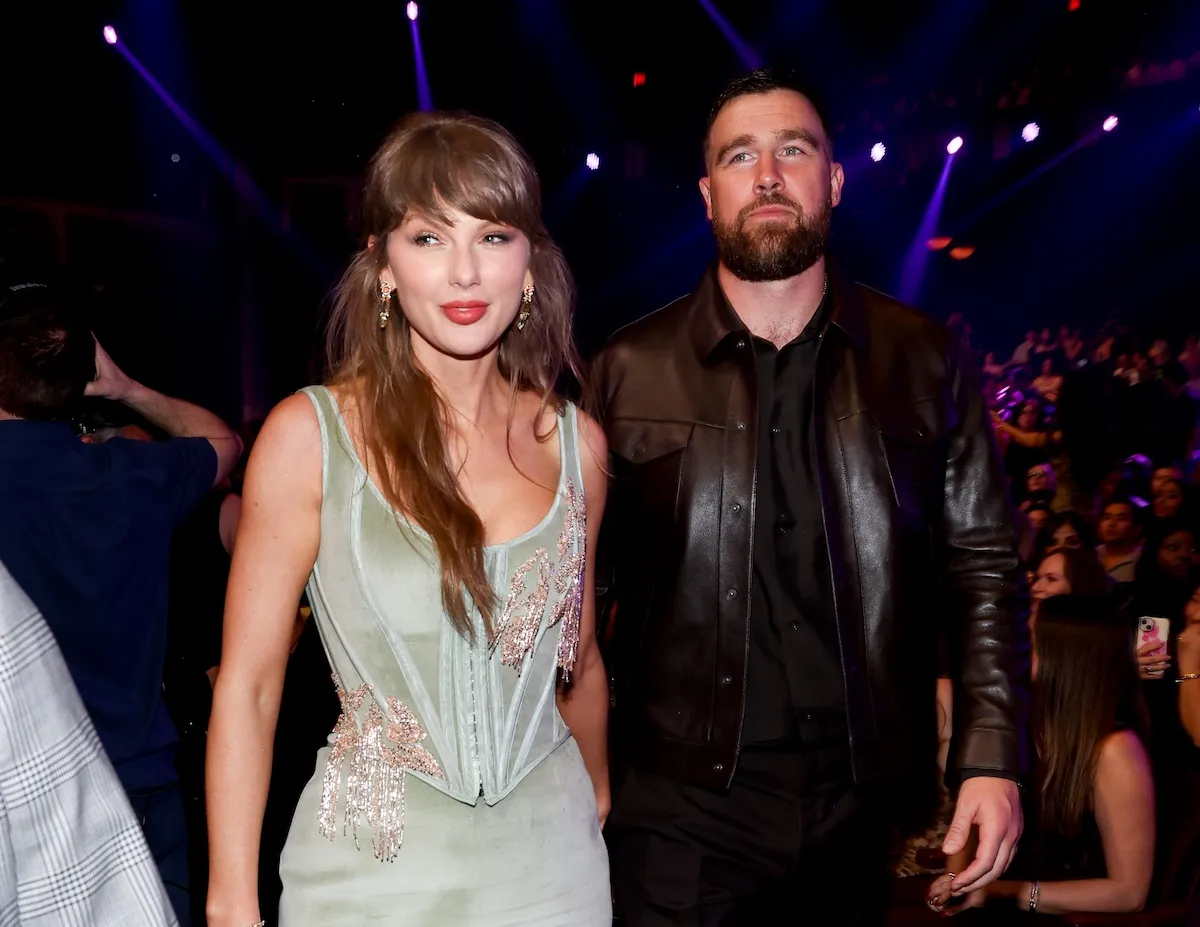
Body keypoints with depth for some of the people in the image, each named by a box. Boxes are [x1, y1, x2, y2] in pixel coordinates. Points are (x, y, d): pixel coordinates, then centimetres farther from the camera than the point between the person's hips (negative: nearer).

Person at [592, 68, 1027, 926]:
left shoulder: (925, 359, 2)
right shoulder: (630, 370, -1)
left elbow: (984, 562, 3)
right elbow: (582, 577, 2)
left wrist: (992, 758, -4)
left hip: (864, 803, 2)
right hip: (683, 806, -1)